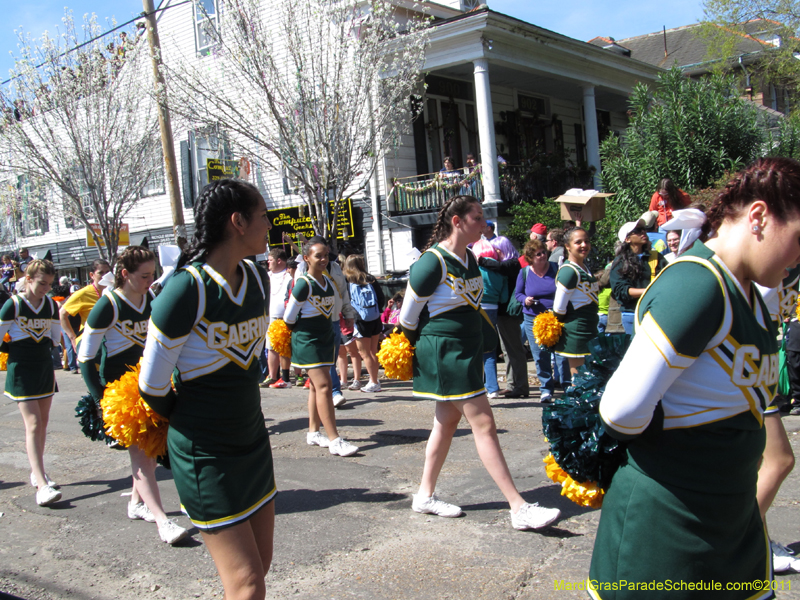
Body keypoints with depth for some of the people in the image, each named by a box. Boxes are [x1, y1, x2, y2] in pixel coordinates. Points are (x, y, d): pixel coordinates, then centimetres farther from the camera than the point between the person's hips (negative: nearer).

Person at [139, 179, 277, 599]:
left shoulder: (254, 278, 1)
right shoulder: (188, 288, -22)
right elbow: (152, 387, -13)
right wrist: (187, 422, 4)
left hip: (252, 435, 7)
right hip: (205, 452, -7)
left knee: (261, 562, 15)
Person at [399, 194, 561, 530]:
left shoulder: (469, 259, 8)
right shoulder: (433, 262, -18)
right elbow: (408, 315, -10)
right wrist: (410, 352, 4)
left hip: (466, 349, 9)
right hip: (443, 351, -9)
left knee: (447, 421, 15)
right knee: (483, 422, -8)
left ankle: (425, 496, 28)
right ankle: (519, 508, -4)